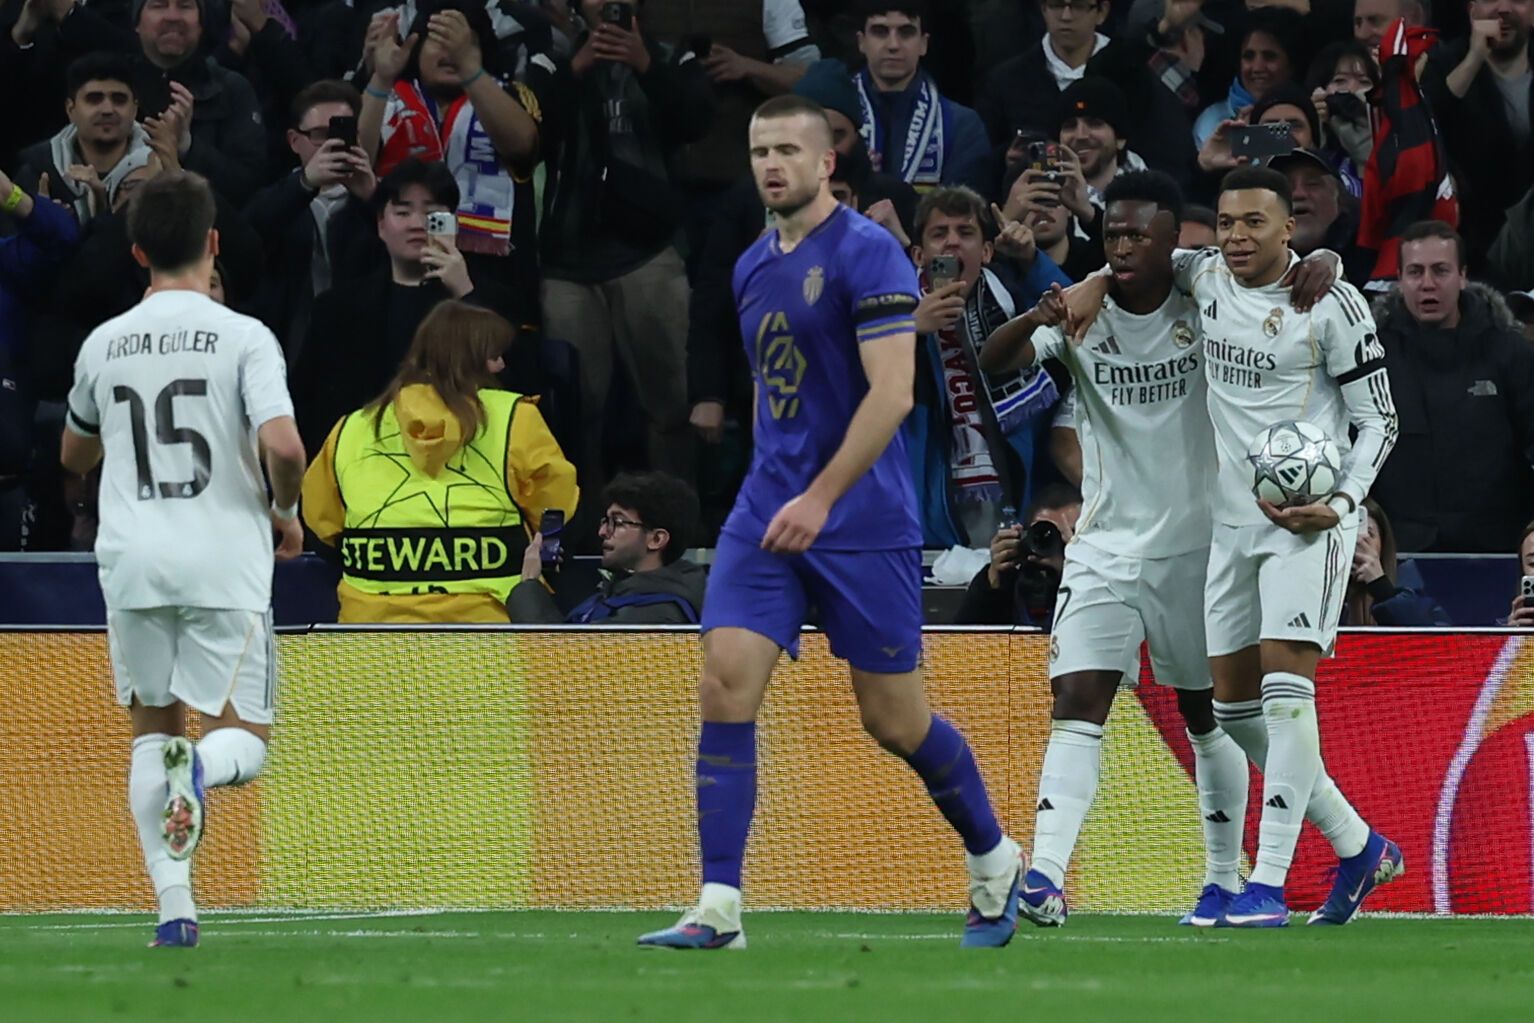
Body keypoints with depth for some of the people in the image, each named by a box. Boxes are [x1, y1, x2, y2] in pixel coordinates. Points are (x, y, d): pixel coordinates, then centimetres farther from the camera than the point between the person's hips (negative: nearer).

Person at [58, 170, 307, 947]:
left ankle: (173, 904, 1)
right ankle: (202, 769, -32)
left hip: (133, 561, 3)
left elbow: (74, 455, 23)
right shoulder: (243, 337, -5)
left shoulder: (103, 344, 7)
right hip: (224, 559, -3)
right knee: (242, 738, 5)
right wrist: (287, 513, 2)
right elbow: (283, 446, -17)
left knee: (152, 730, 14)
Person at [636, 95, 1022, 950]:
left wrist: (821, 499, -22)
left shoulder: (868, 254, -11)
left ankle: (994, 859, 27)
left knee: (895, 720, 2)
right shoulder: (754, 268, 13)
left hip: (863, 521, -6)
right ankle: (719, 907, -12)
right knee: (725, 687, -11)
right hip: (767, 516, 6)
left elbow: (892, 393, -17)